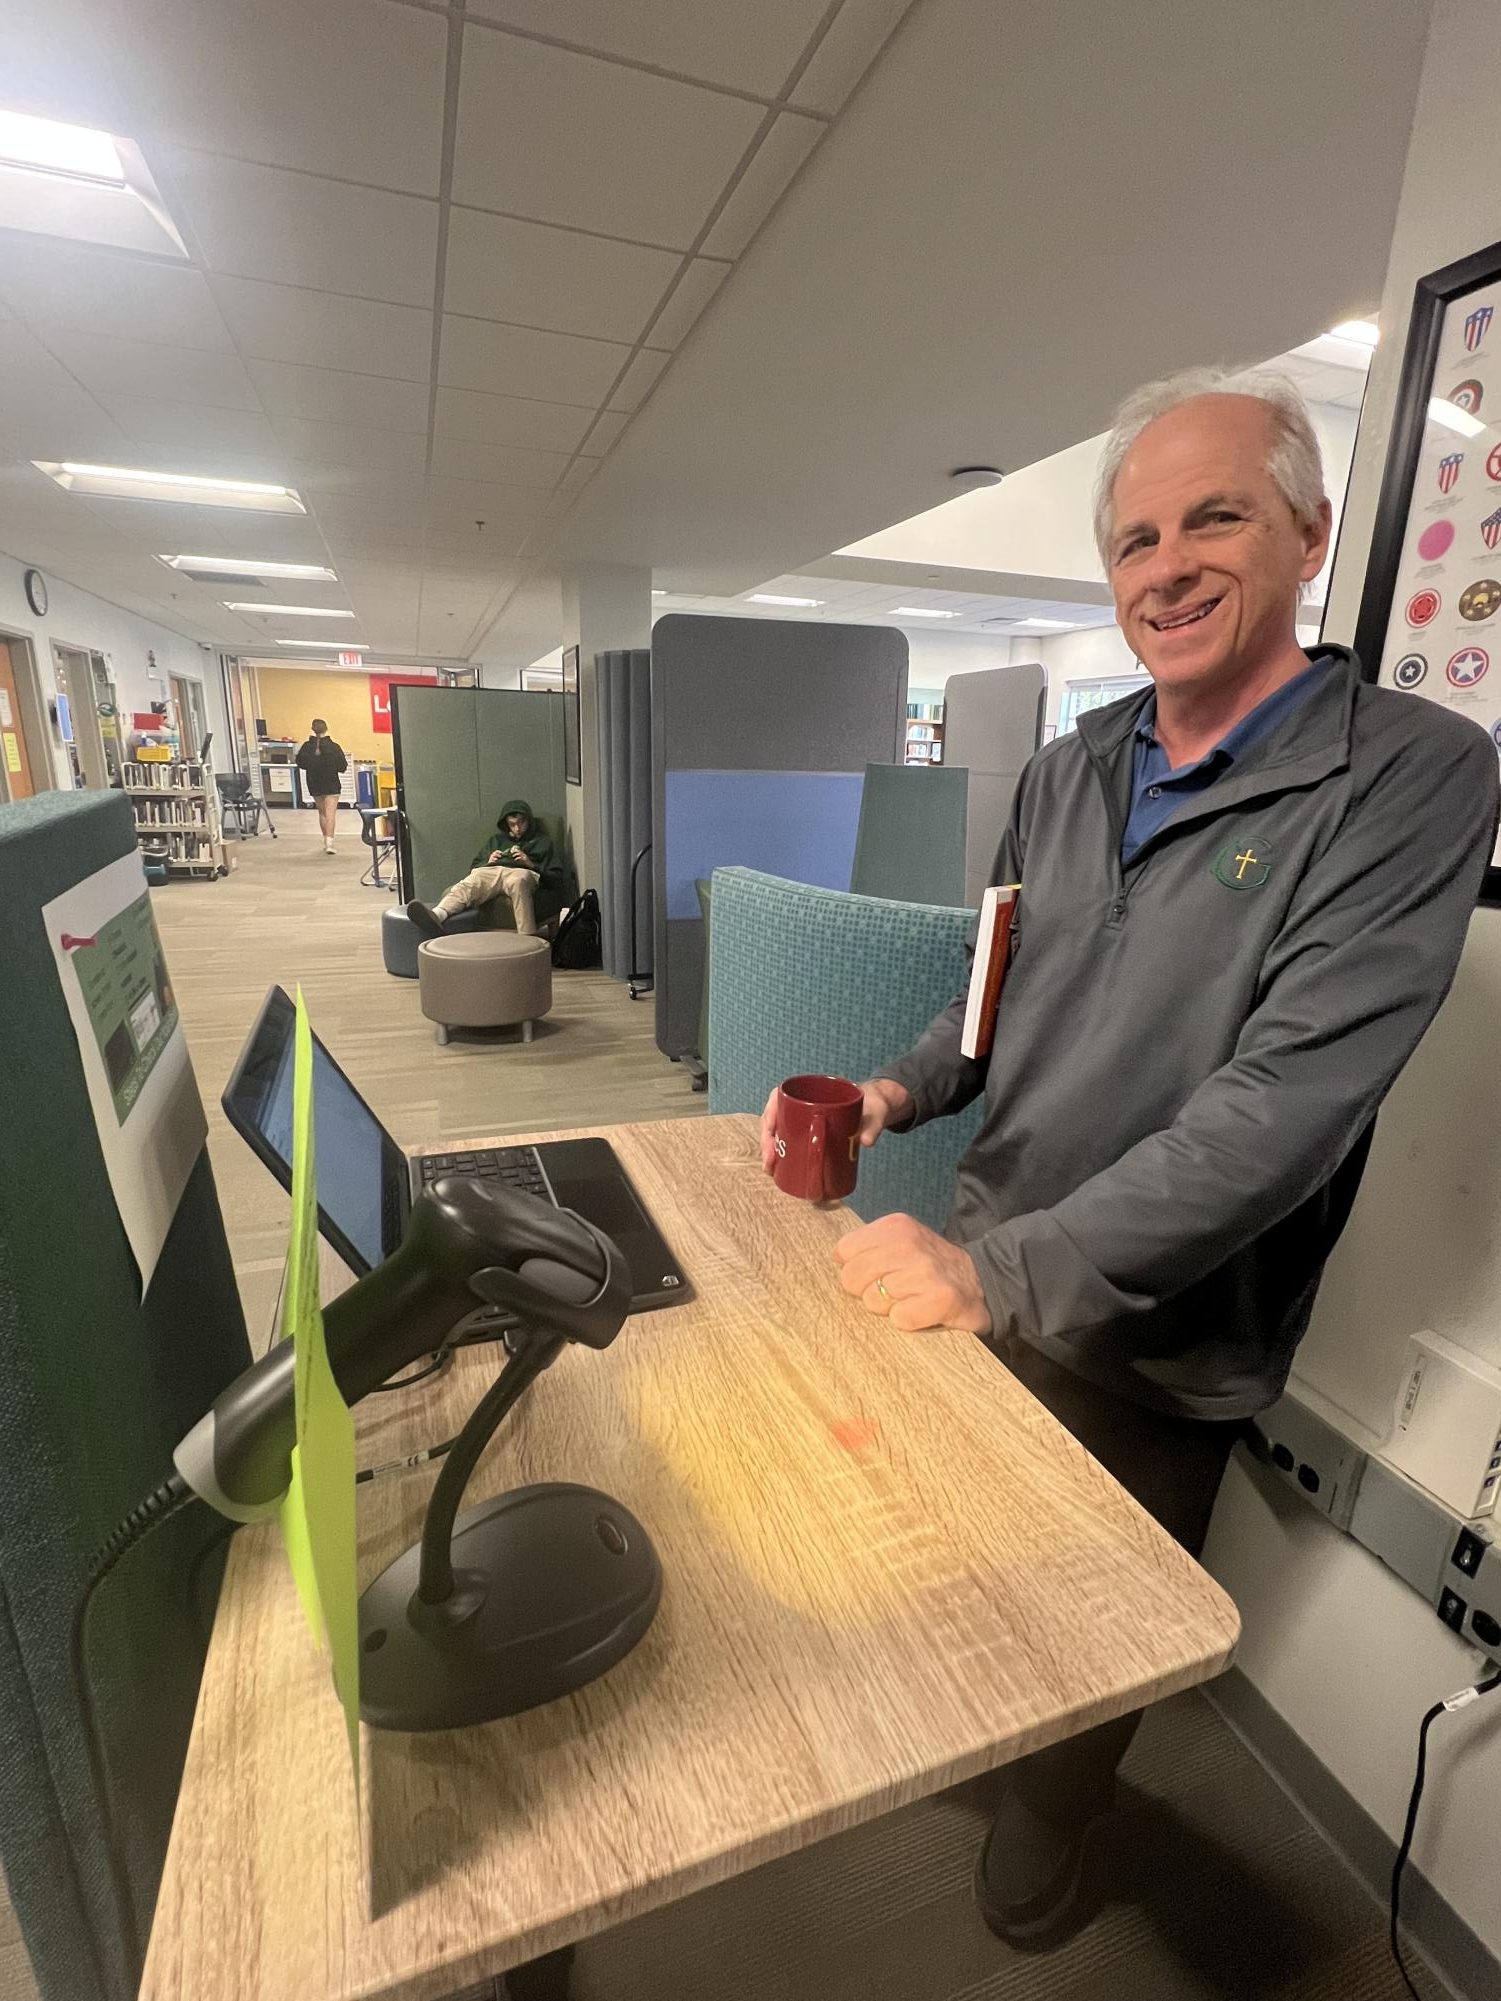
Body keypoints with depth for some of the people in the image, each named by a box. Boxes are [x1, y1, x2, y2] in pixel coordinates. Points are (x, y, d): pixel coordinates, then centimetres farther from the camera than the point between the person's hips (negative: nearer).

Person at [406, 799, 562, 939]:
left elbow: (557, 879, 15)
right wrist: (488, 863, 13)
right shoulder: (496, 841, 38)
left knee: (518, 881, -43)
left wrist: (531, 864, 1)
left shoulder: (542, 842, 26)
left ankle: (528, 940, -55)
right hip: (490, 872, 3)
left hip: (521, 873, -3)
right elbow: (474, 868, 34)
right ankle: (437, 915, -64)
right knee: (469, 884, -33)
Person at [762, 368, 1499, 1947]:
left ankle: (1046, 1828, 55)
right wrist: (898, 1095, -7)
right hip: (984, 1283, 5)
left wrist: (1004, 1271, -29)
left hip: (1152, 1353, -4)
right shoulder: (1066, 772, 2)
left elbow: (1285, 1101, -26)